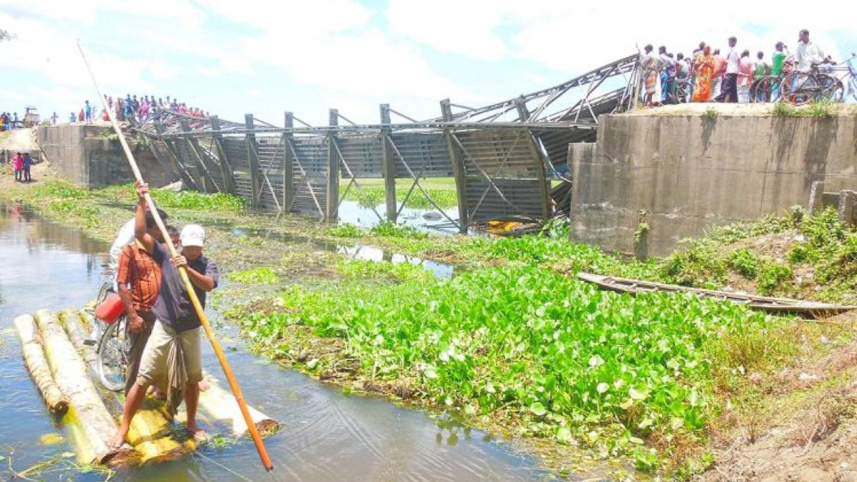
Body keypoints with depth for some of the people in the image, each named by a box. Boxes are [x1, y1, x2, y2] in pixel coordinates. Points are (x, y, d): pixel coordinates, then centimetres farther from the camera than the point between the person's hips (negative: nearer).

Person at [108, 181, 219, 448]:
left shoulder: (208, 265, -5)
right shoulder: (167, 255, -4)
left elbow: (209, 285, -26)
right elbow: (140, 233, -11)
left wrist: (188, 269, -40)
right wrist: (142, 202, -17)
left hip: (190, 332, 1)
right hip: (163, 329, -1)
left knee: (192, 380, 14)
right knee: (142, 380, 1)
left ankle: (191, 423, 34)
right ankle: (123, 429, 14)